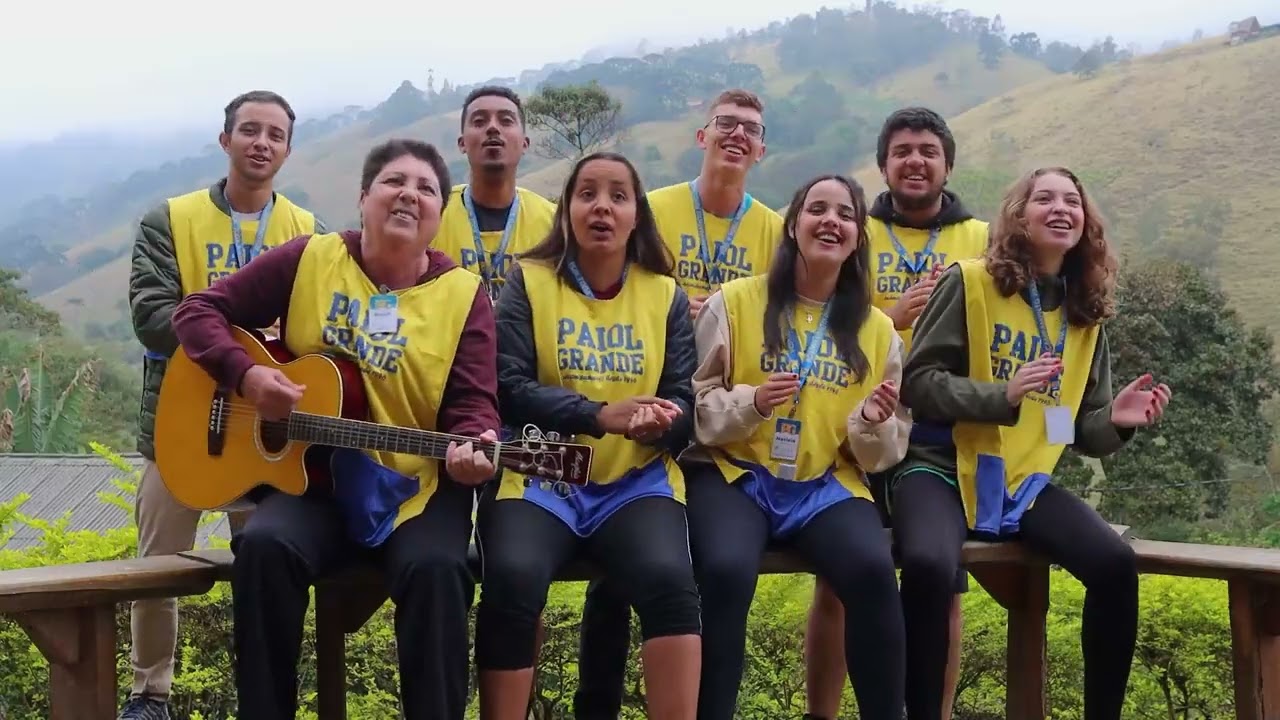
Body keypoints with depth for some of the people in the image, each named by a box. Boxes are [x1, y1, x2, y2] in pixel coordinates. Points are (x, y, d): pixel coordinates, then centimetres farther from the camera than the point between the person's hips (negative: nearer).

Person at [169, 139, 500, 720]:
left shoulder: (463, 293, 1)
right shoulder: (309, 258, 2)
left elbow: (473, 404, -5)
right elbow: (197, 311, 5)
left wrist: (474, 449, -28)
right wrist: (246, 375, -13)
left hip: (415, 489, 0)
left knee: (436, 569, -30)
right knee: (264, 547, -29)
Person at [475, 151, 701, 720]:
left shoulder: (666, 295, 11)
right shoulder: (529, 280, 4)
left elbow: (684, 404, 6)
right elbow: (507, 387, -7)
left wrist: (663, 421, -20)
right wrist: (601, 415, -21)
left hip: (637, 480, 2)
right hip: (540, 475, -1)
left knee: (670, 582, -28)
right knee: (512, 581, -29)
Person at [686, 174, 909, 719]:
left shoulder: (877, 330, 10)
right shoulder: (734, 302, 1)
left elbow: (884, 454, 11)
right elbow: (691, 403, -1)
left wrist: (874, 423, -12)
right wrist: (751, 403, -19)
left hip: (825, 484, 2)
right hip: (735, 474, -2)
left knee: (874, 571, -28)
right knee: (727, 571, -33)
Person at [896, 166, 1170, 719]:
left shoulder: (1085, 315, 11)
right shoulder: (970, 281, -4)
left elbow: (1083, 429, 15)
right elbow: (917, 382, -9)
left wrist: (1115, 421, -8)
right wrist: (1004, 394, -22)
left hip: (1027, 482, 5)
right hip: (944, 470, -4)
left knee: (1116, 564, -21)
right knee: (929, 567, -35)